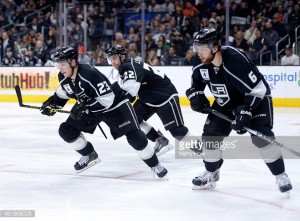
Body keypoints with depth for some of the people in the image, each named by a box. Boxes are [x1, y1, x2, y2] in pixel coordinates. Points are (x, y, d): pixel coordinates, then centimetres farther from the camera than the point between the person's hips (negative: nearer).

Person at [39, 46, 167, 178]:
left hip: (114, 105, -7)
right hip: (87, 108, 8)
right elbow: (64, 92, 14)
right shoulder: (63, 77, -10)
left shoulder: (89, 74, -35)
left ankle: (154, 165, 2)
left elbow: (107, 98, -35)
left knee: (134, 136, -15)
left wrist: (85, 108, -39)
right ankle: (90, 155, 14)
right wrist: (52, 103, 1)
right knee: (66, 130, -4)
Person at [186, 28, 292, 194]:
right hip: (226, 103, 7)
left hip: (256, 99, -7)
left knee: (261, 136, -22)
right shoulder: (201, 66, -15)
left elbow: (258, 89, -33)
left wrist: (245, 111, -37)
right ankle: (211, 174, 22)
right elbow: (196, 84, 9)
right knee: (210, 135, 1)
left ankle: (281, 176, -10)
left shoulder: (236, 61, -36)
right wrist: (196, 96, -11)